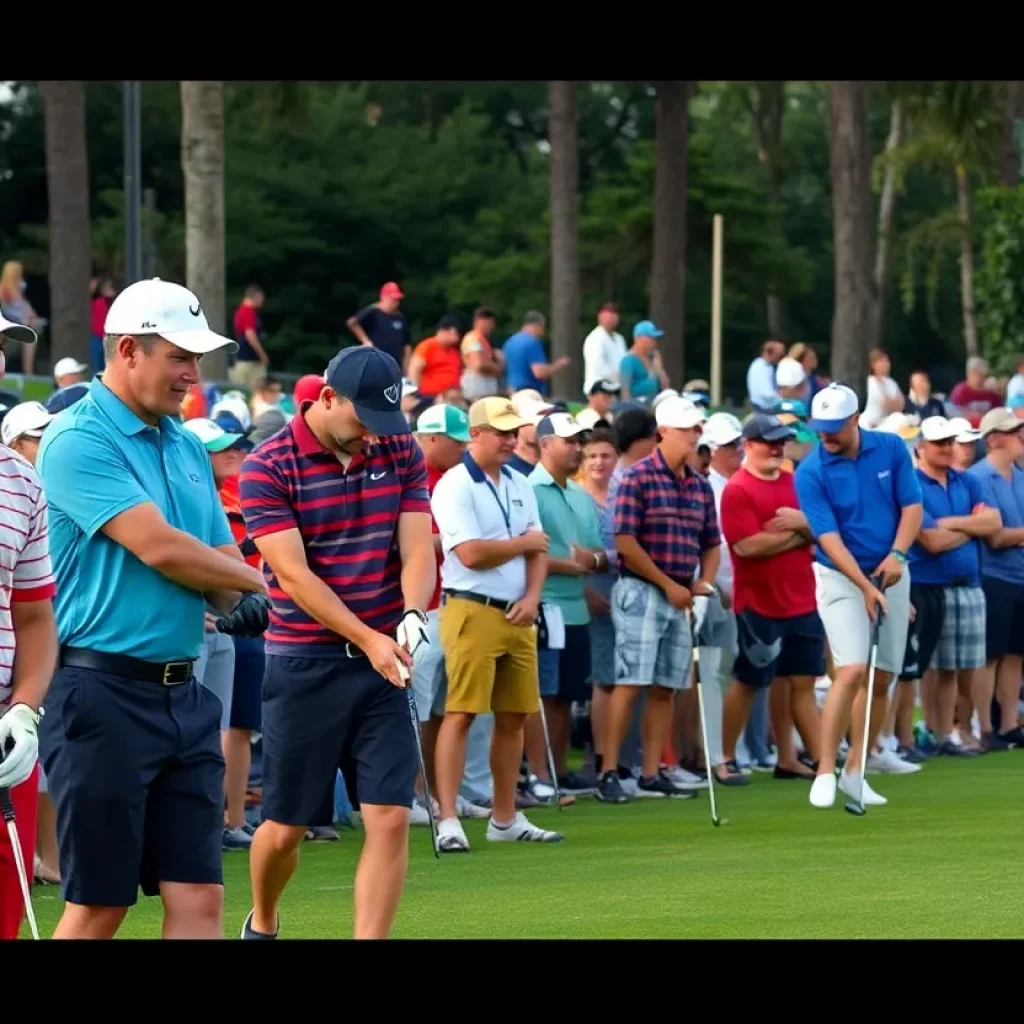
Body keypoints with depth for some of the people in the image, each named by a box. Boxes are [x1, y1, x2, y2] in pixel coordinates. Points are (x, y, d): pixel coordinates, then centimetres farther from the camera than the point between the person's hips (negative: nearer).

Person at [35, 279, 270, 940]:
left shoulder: (188, 446, 15)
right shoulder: (77, 441, -11)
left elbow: (219, 553, 19)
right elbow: (158, 546, -19)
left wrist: (242, 599, -6)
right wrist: (255, 579, -4)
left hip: (186, 693, 7)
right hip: (104, 693, -7)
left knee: (199, 897, 1)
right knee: (99, 905, -2)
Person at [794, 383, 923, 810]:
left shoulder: (892, 449, -4)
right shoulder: (810, 472, -14)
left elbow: (912, 506, -2)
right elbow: (829, 538, -18)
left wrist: (897, 554, -18)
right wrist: (866, 588, -24)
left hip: (891, 574, 4)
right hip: (840, 577, -4)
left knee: (882, 678, 4)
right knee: (852, 672, -18)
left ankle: (855, 771, 14)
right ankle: (825, 773, -15)